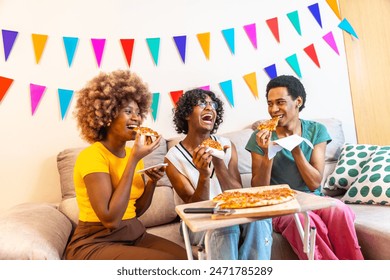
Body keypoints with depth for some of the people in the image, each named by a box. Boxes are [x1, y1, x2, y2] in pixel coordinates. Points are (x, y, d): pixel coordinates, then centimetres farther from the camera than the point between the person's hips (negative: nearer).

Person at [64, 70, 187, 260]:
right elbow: (110, 219, -26)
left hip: (135, 235, 7)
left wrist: (152, 182, -8)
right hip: (95, 243, -6)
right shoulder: (92, 155, -17)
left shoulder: (132, 154, 5)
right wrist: (134, 159, -25)